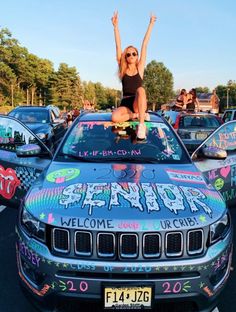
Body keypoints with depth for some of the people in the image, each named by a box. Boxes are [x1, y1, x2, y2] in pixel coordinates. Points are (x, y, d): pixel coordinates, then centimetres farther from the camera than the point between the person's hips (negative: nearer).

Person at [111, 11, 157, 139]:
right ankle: (137, 115, -8)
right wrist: (115, 26, -2)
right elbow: (118, 46, 4)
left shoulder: (140, 68, 9)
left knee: (140, 90, -35)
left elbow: (144, 46, 7)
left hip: (138, 103, 0)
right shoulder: (122, 69, 10)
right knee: (115, 117, -34)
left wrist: (151, 25, 7)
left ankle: (141, 124, -37)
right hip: (125, 103, 0)